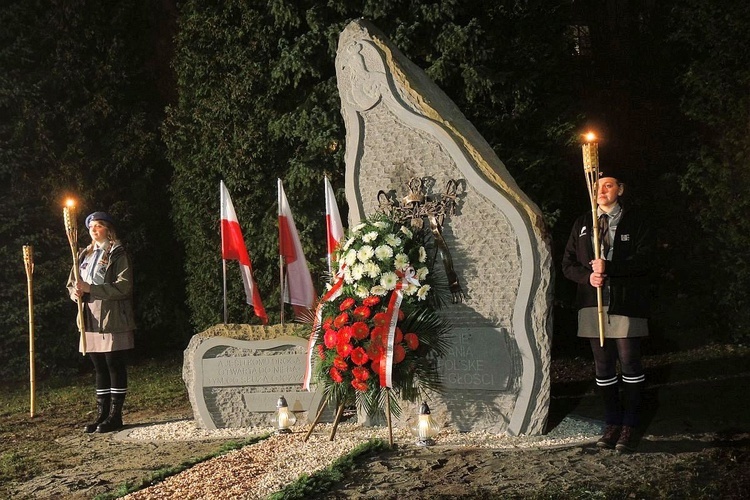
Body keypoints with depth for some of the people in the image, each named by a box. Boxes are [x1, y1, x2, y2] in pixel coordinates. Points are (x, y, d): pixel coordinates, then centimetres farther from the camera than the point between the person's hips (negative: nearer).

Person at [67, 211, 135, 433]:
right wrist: (75, 291, -5)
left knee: (115, 367, -1)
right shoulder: (85, 255, 16)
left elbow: (123, 286, -15)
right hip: (91, 320, 7)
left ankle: (115, 415, 4)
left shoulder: (117, 254, -5)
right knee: (100, 369, 11)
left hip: (113, 321, -7)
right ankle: (102, 414, 17)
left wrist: (90, 288, -19)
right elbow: (72, 283, 20)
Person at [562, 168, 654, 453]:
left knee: (629, 363, -4)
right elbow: (568, 264, 12)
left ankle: (629, 427, 5)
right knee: (603, 365, 7)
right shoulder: (582, 224, 14)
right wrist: (587, 276, -9)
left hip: (626, 303, -3)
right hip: (593, 302, 4)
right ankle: (612, 424, 17)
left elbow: (645, 259, -9)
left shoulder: (635, 222, 3)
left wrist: (609, 267, -19)